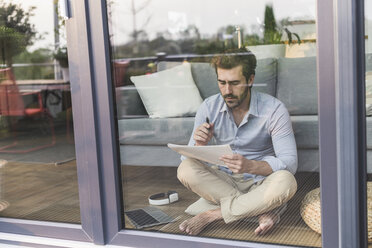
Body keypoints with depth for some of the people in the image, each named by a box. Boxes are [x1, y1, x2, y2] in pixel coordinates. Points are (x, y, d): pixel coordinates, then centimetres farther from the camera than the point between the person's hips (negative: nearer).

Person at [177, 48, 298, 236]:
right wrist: (200, 145, -29)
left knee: (285, 182, -35)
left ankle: (212, 213, -20)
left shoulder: (274, 110, -14)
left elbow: (290, 163, -19)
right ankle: (261, 211, -23)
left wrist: (250, 166, -38)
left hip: (260, 183, -2)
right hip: (223, 181, 3)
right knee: (186, 169, -25)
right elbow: (188, 158, -4)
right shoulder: (209, 108, -5)